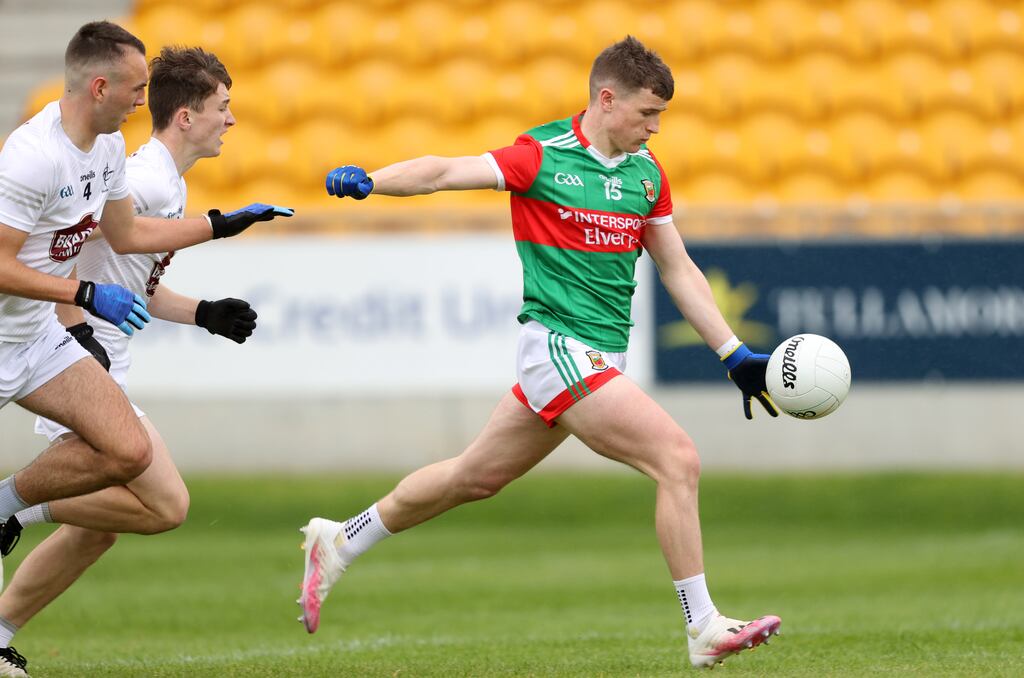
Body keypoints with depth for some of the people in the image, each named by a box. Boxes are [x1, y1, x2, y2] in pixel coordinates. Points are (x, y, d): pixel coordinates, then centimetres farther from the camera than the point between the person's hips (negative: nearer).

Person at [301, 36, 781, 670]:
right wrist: (368, 179, -34)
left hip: (600, 356, 8)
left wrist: (735, 355, 15)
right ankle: (705, 630, -10)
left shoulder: (647, 173, 11)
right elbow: (447, 172, -17)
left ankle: (338, 543, 33)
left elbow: (679, 271, 17)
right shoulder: (543, 156, -9)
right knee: (679, 458, -16)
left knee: (477, 476, 17)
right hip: (557, 341, -8)